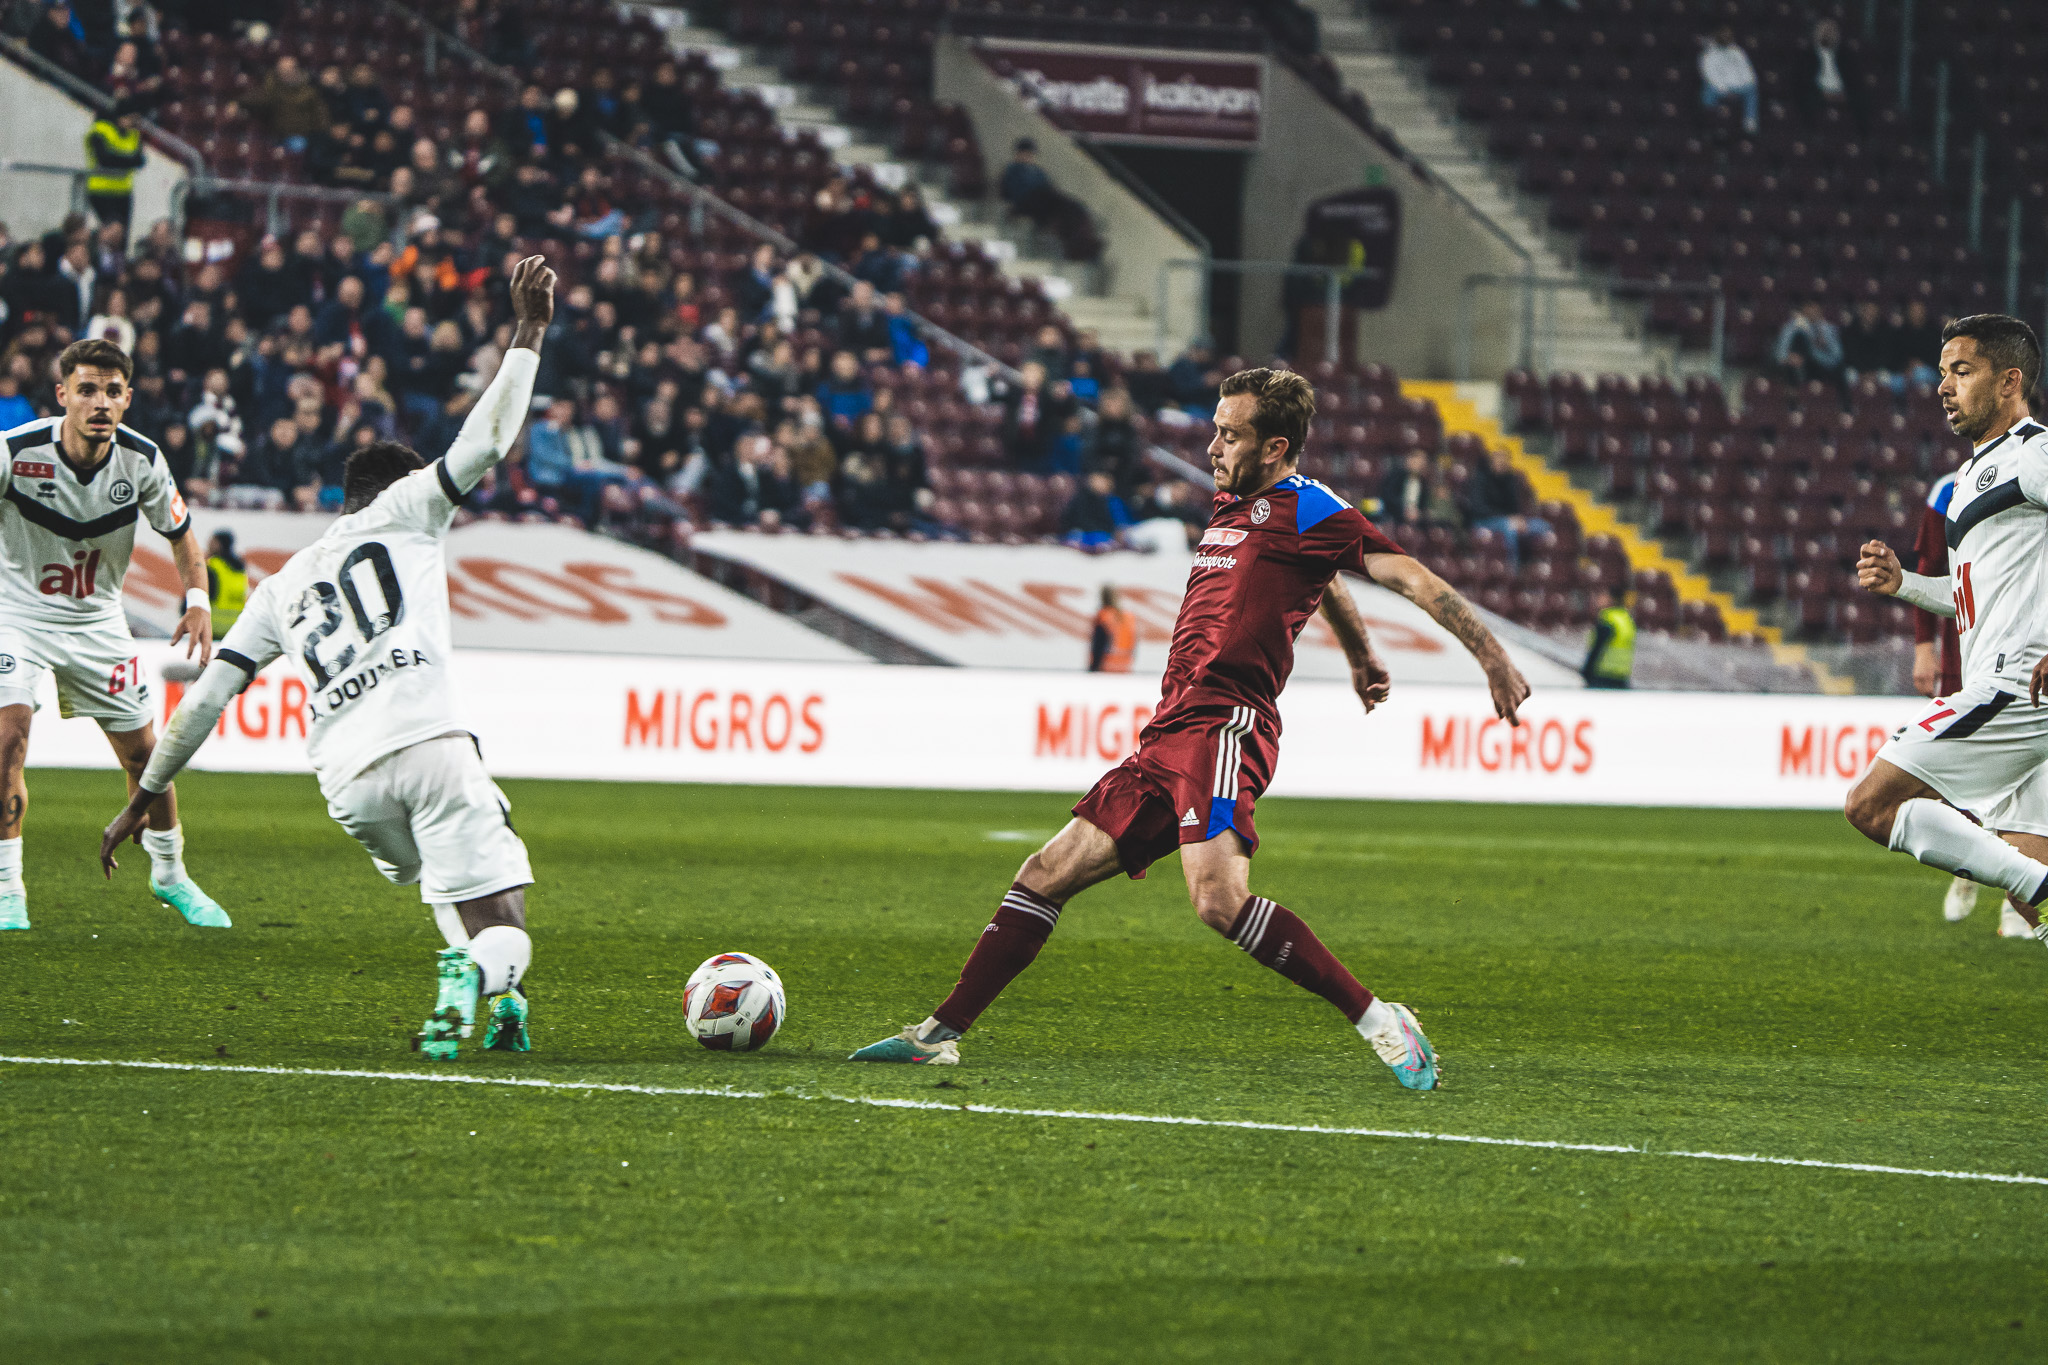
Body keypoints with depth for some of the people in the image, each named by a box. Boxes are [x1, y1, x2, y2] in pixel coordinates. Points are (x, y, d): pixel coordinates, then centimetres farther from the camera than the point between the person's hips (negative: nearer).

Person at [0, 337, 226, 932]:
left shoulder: (142, 460, -14)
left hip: (97, 618, 3)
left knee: (142, 750, 7)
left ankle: (170, 874, 31)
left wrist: (198, 602, -10)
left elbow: (179, 532, 3)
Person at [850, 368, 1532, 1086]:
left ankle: (1379, 1021, -22)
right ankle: (942, 1033, 13)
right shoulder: (1231, 506, 23)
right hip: (1168, 738, 9)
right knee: (1047, 873, 8)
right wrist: (1361, 655, 52)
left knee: (1219, 899, -28)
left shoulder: (1307, 508, -3)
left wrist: (1492, 656, -17)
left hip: (1223, 727, -9)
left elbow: (1409, 576, -8)